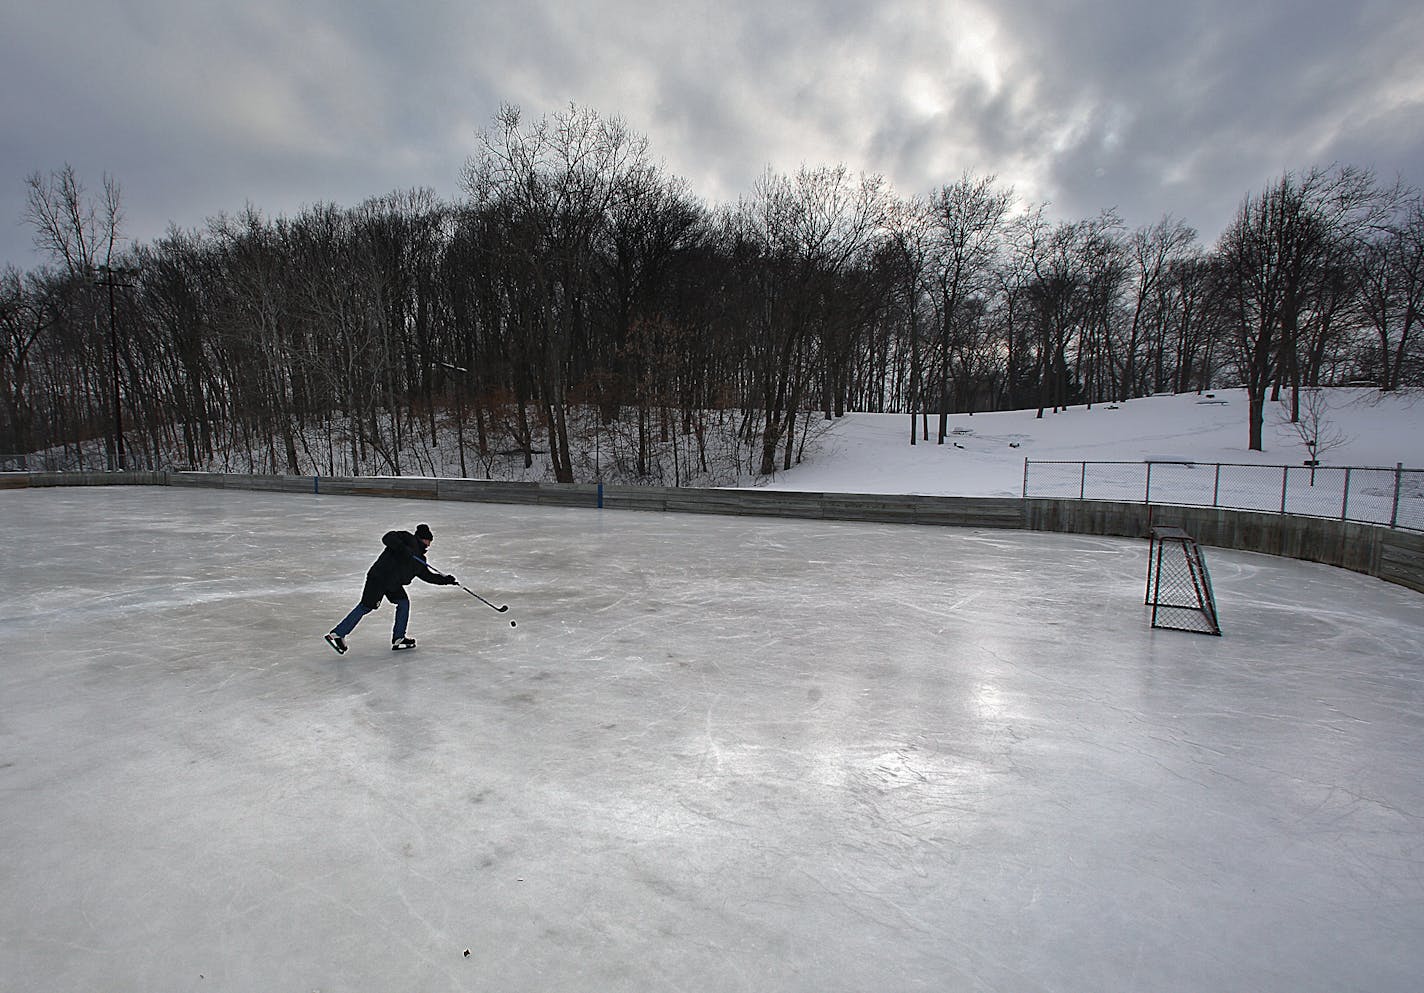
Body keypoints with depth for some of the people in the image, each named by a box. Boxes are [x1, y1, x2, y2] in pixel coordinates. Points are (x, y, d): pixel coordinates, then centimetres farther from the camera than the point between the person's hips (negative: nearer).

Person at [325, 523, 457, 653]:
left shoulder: (419, 558, 21)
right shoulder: (408, 539, -3)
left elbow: (427, 575, 24)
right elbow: (387, 538, -16)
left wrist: (445, 580, 18)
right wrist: (402, 548, -27)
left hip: (394, 583, 9)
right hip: (379, 576, -9)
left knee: (404, 603, 4)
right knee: (367, 606, -8)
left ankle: (398, 639, 12)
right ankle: (336, 634, -2)